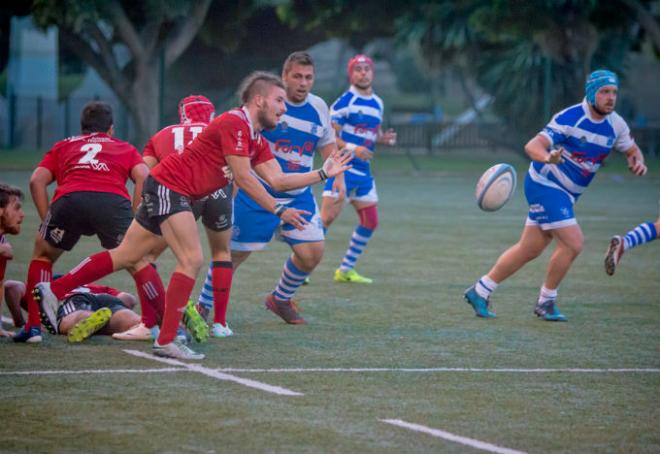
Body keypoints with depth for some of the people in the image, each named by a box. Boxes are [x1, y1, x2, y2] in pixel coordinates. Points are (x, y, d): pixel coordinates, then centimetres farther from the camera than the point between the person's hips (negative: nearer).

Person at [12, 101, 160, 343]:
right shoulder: (125, 149, 33)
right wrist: (133, 221, 13)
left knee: (42, 256, 23)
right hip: (114, 201, -1)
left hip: (69, 199, 1)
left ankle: (33, 326, 15)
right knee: (139, 263, 12)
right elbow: (143, 178, 13)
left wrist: (47, 222, 19)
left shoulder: (62, 146, 35)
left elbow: (37, 181, 19)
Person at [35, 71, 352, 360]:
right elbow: (243, 178, -19)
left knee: (126, 257, 12)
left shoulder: (256, 141, 12)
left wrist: (324, 173, 8)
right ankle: (166, 340, -14)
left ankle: (53, 290, 19)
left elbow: (277, 180, 9)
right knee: (192, 259, -15)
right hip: (168, 187, -10)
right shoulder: (234, 123, -17)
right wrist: (278, 210, -16)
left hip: (170, 192, 10)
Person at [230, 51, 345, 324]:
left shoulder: (319, 108, 3)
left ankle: (280, 299, 24)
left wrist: (338, 176, 2)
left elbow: (328, 146, 17)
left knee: (312, 253, -2)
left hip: (298, 196, 5)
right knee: (234, 253, -3)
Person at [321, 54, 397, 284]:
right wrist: (351, 148, -25)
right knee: (327, 217, -16)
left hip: (363, 170, 8)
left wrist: (384, 138, 3)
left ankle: (346, 269, 17)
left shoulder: (377, 103, 14)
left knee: (370, 222, 6)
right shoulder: (344, 102, -9)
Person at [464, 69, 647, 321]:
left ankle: (479, 291, 22)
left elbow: (632, 150, 16)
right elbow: (533, 146, -30)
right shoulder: (570, 118, -22)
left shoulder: (615, 124, -1)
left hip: (565, 194, 8)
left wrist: (638, 162, -9)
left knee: (529, 250, 11)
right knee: (573, 243, -16)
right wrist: (548, 157, -54)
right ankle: (546, 302, 1)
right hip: (545, 185, -8)